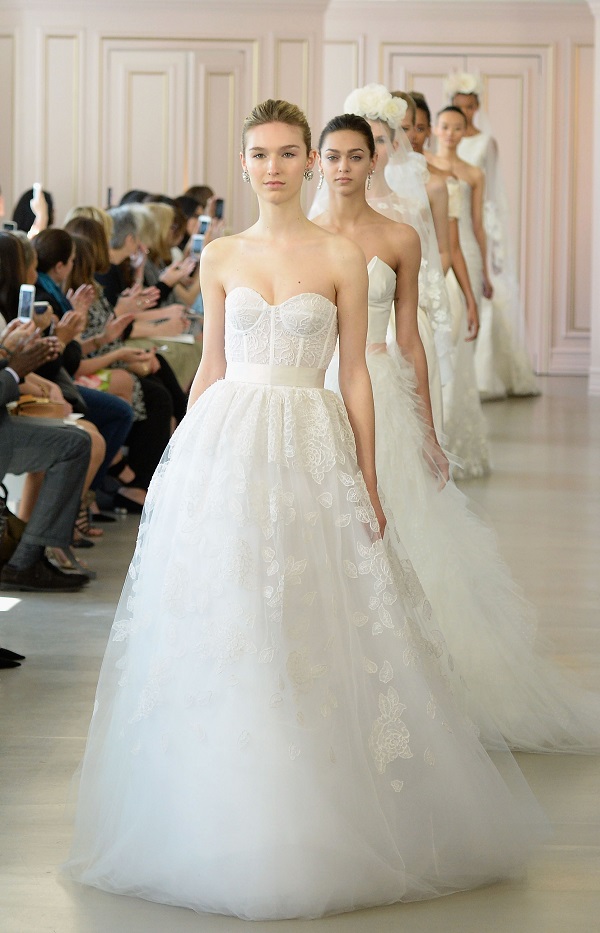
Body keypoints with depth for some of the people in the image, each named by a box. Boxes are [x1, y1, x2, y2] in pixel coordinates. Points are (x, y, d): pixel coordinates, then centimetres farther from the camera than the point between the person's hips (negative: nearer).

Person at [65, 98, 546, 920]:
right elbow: (210, 368, 13)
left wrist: (368, 481, -1)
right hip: (224, 449, 2)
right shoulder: (220, 258, 9)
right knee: (221, 629, 1)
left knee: (312, 630, -2)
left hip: (311, 450, -2)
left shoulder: (342, 257, 1)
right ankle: (226, 818, 12)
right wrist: (186, 464, 10)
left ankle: (318, 825, 10)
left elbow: (356, 375, 2)